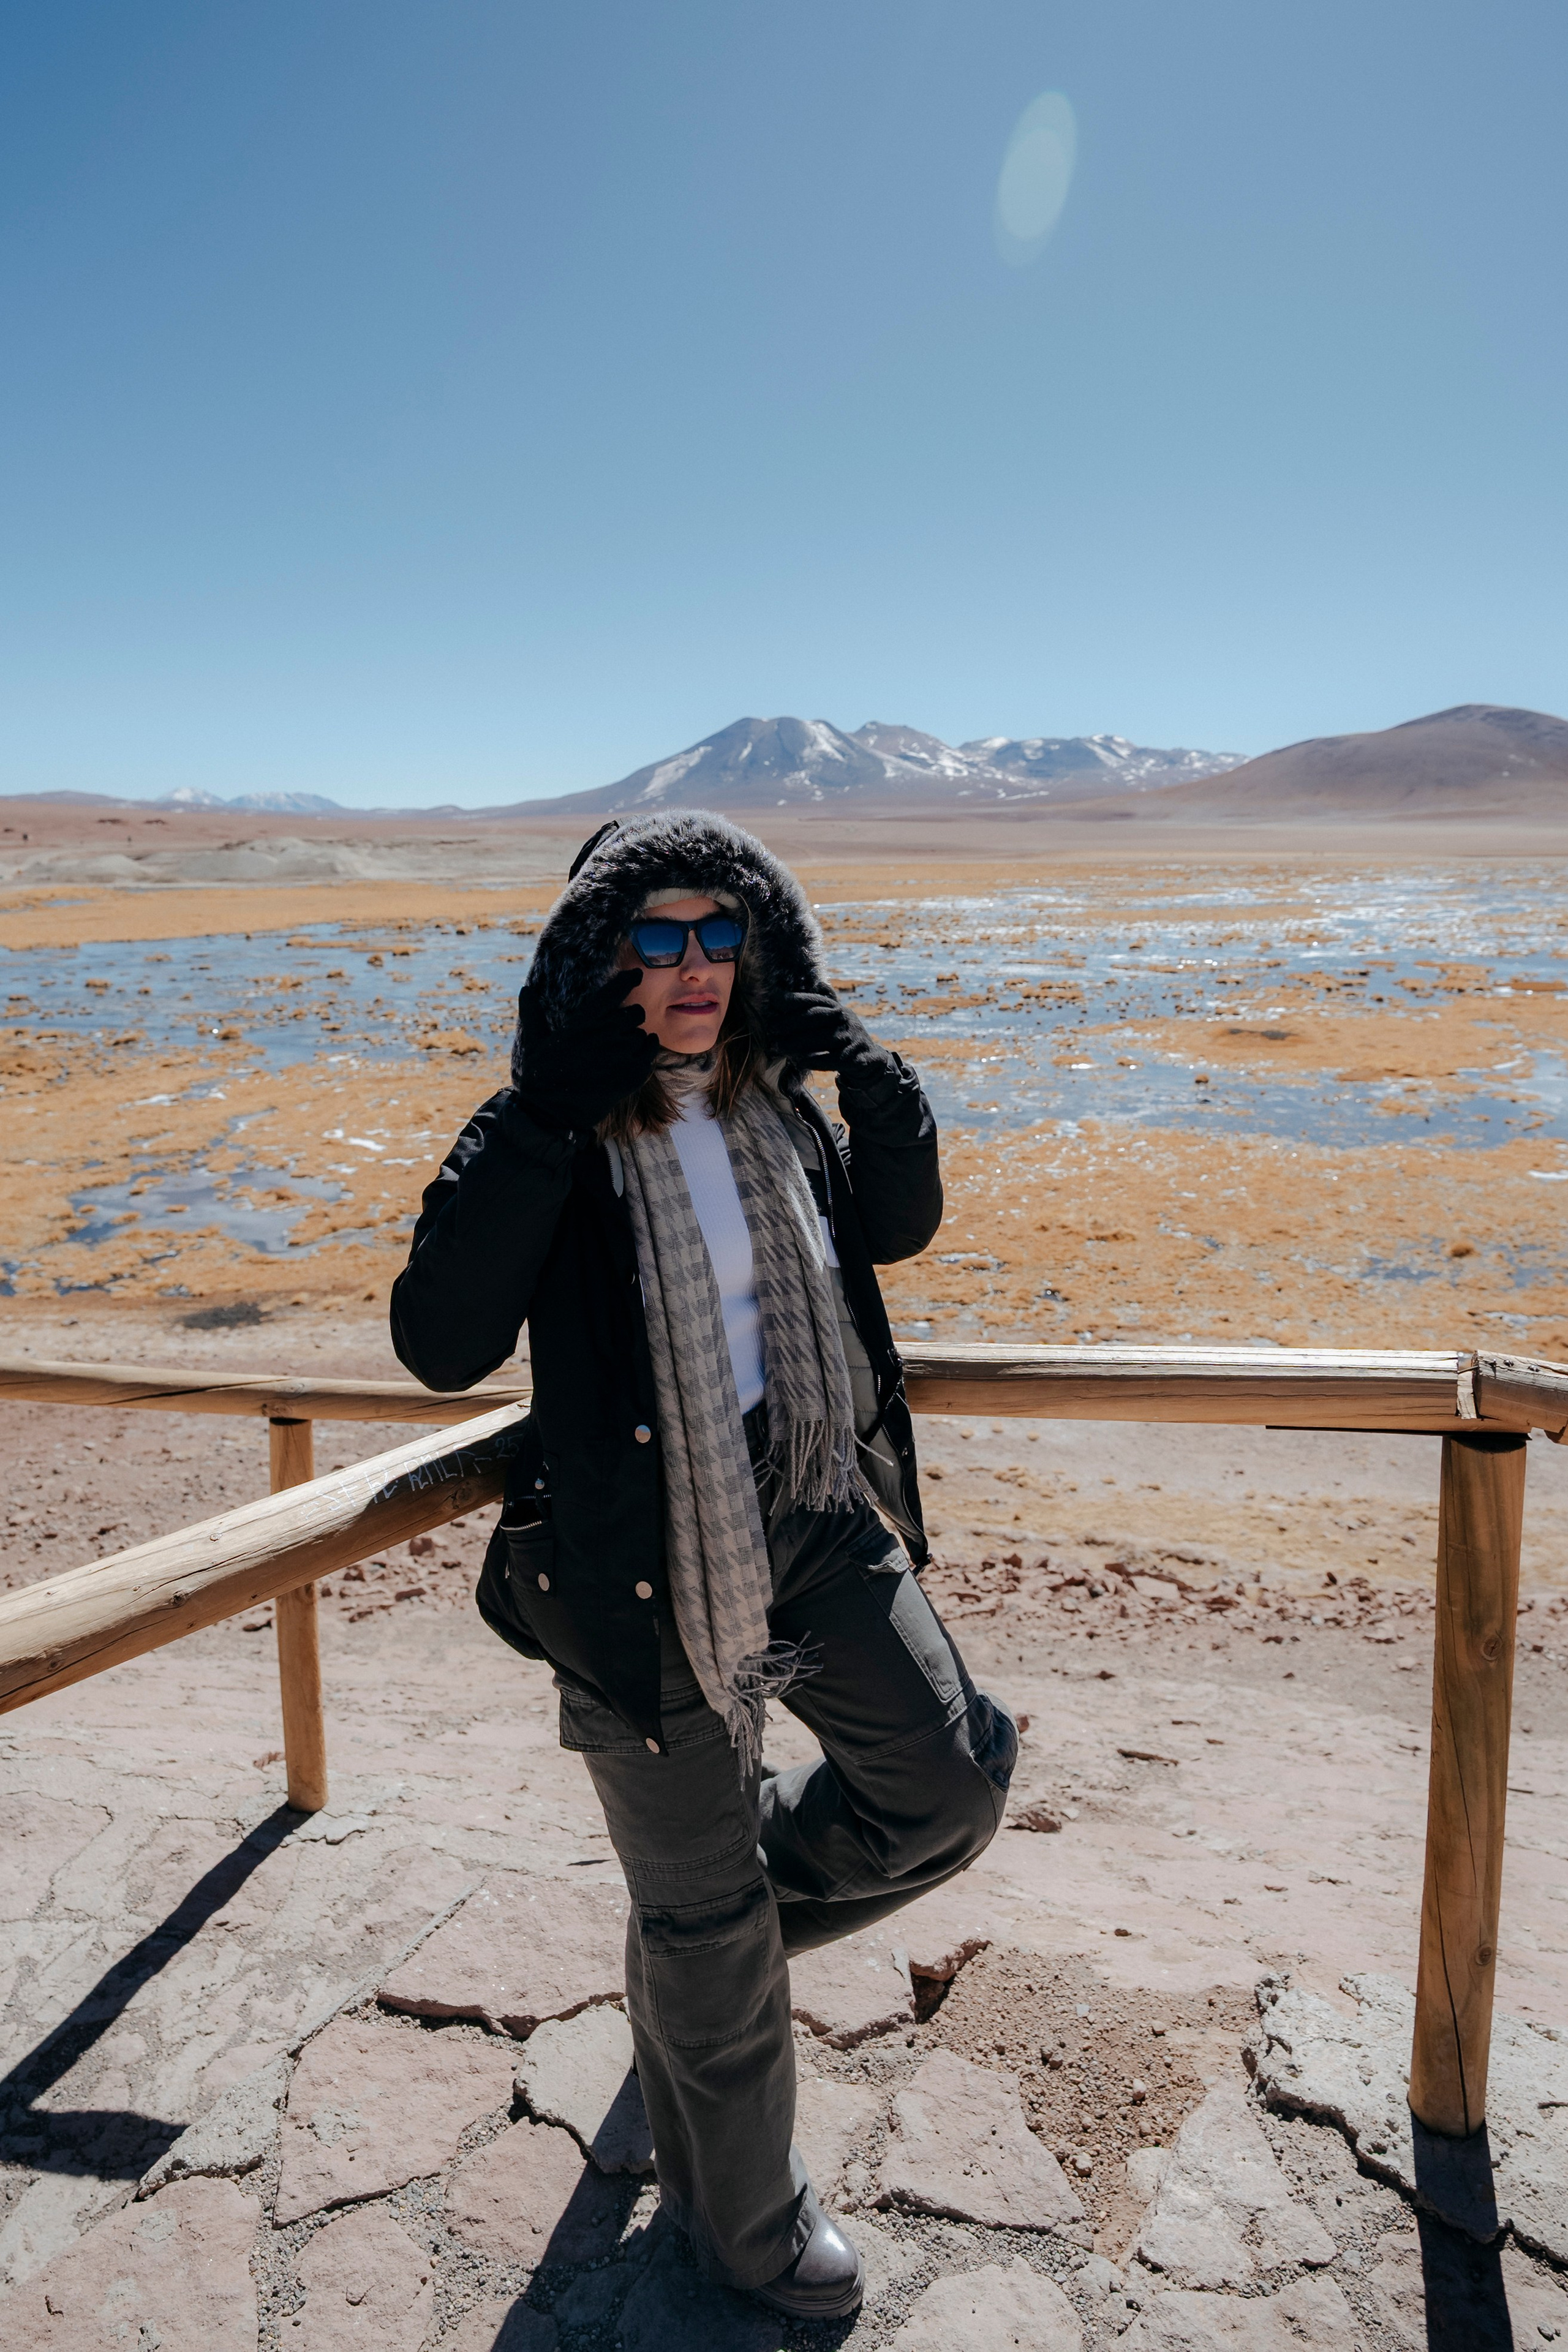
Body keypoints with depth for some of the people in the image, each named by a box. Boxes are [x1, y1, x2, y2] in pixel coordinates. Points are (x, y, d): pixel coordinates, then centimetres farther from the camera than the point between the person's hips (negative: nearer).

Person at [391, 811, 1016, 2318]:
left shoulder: (771, 1099, 2)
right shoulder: (548, 1136, -15)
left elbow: (897, 1228, 13)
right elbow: (441, 1344, -25)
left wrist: (870, 1071, -3)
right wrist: (540, 1124, -30)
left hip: (813, 1513, 6)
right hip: (645, 1556, -5)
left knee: (953, 1783, 8)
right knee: (702, 1916, 12)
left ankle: (723, 1917, 35)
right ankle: (735, 2212, 41)